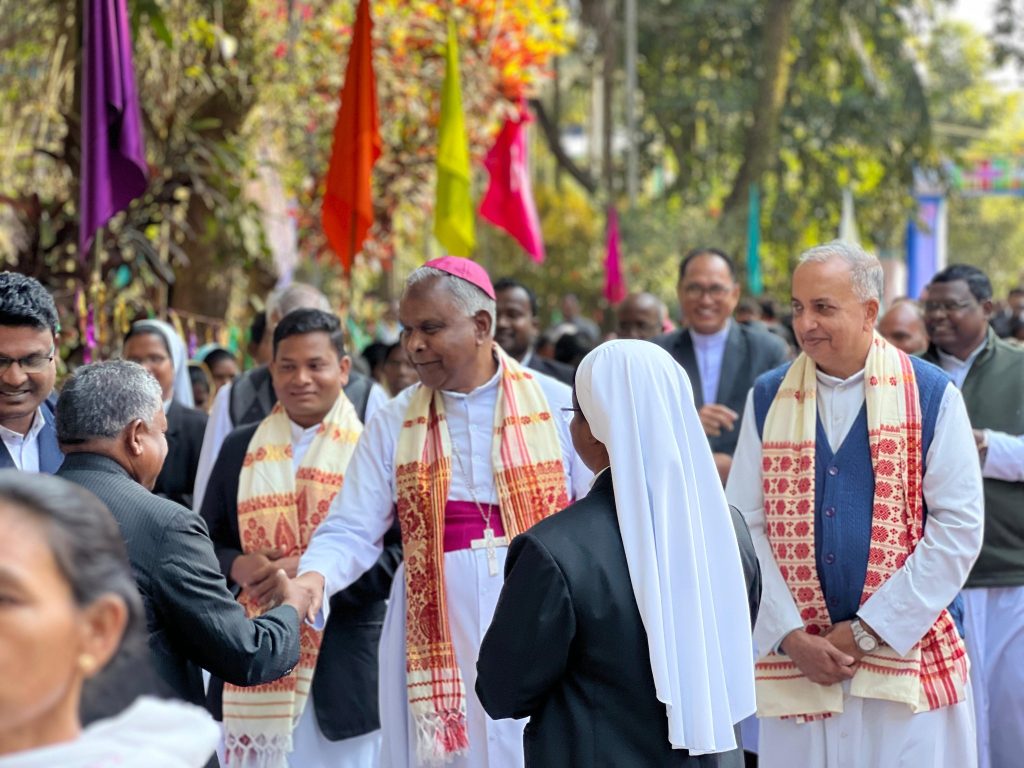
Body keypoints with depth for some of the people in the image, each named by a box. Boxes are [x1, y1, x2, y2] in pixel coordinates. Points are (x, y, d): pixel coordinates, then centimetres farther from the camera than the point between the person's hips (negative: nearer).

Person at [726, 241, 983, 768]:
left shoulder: (931, 396, -2)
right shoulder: (768, 399, 5)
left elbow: (960, 526, -6)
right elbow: (744, 526, 2)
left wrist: (871, 631, -9)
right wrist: (790, 636, -9)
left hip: (907, 653, -2)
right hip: (794, 664, 2)